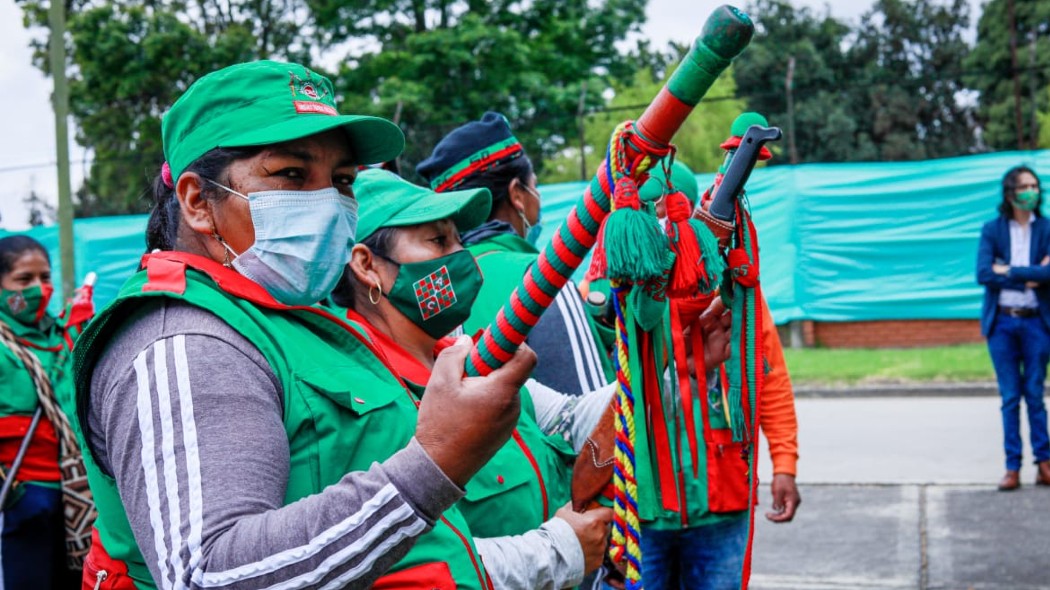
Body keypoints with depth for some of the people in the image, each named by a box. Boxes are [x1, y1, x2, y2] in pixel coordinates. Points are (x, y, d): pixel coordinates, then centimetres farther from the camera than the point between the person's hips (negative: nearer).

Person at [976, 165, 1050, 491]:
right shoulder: (992, 230, 4)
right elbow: (983, 274, -9)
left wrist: (1009, 272, -13)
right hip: (1002, 322, 1)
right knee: (1010, 397, 4)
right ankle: (1012, 467, 7)